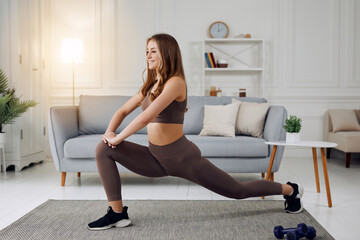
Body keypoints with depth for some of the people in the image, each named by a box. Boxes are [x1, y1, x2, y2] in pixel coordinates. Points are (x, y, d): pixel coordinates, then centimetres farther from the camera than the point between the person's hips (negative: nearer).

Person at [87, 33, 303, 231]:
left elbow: (145, 118, -26)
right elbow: (124, 110, 14)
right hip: (156, 158, 7)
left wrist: (118, 138, -14)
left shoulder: (175, 82, -17)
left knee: (239, 191, 6)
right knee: (104, 149, -7)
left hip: (182, 157, -7)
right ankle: (117, 214, -3)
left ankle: (290, 190, 34)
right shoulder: (152, 84, 9)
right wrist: (109, 132, -4)